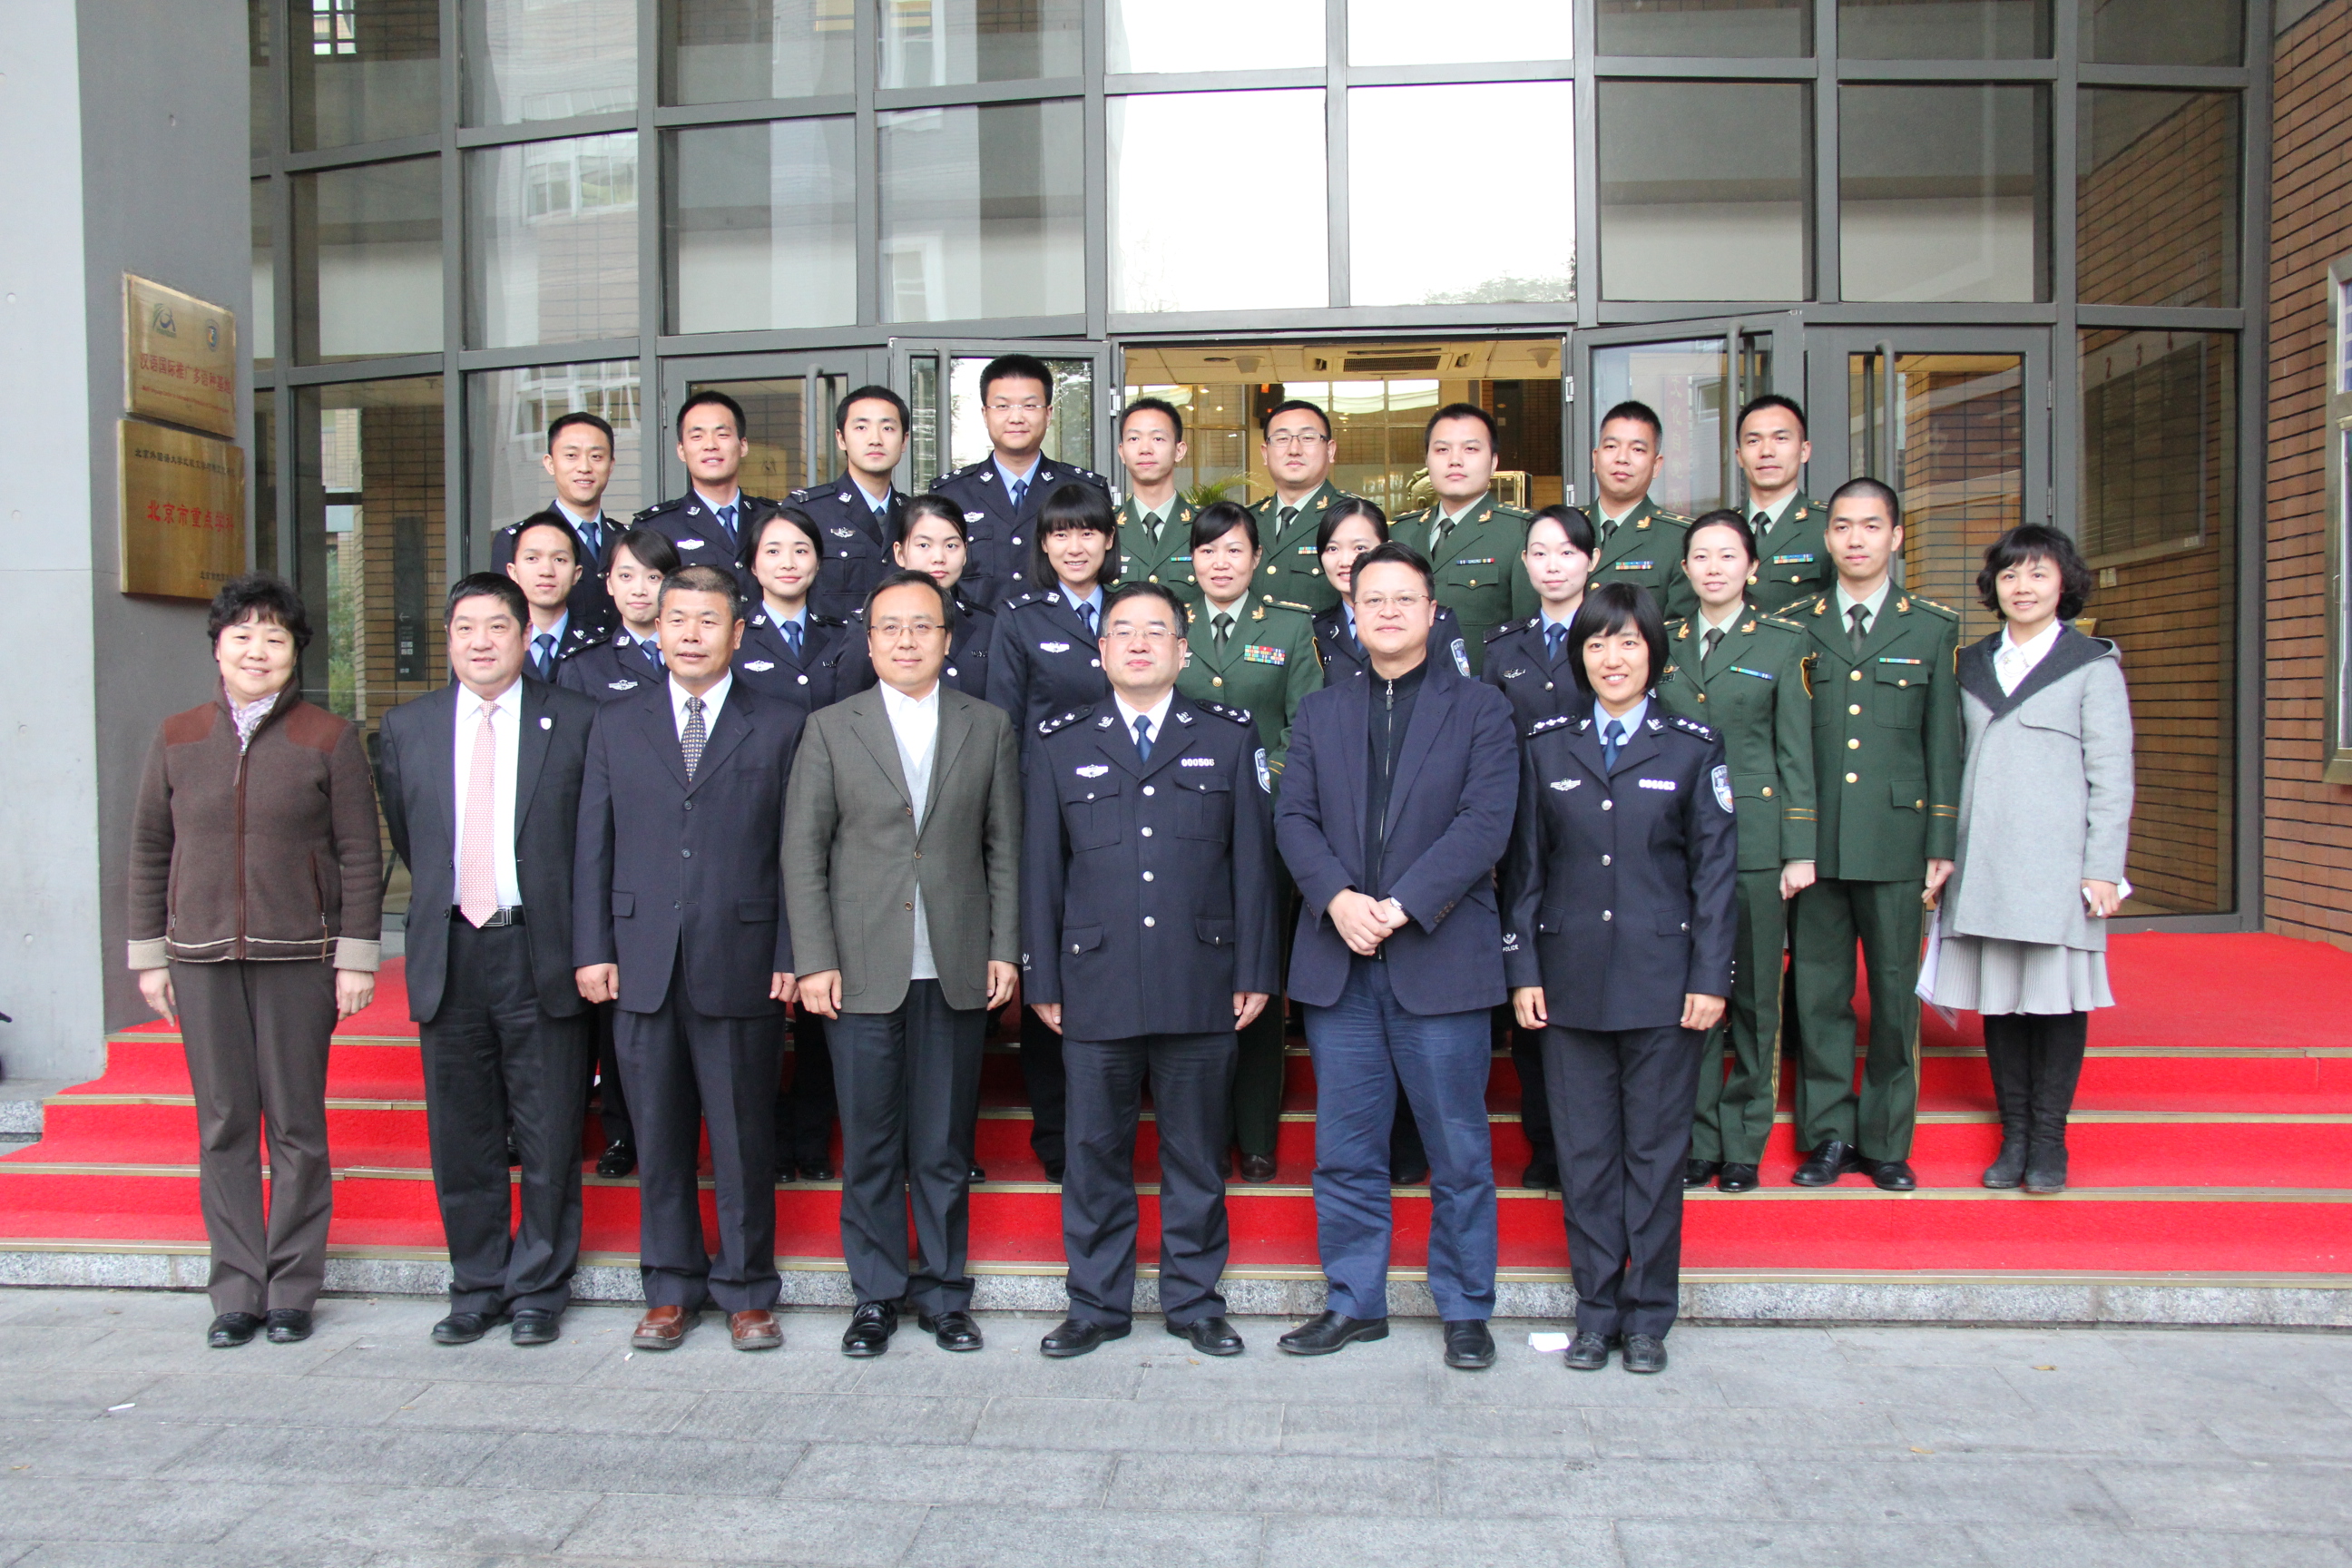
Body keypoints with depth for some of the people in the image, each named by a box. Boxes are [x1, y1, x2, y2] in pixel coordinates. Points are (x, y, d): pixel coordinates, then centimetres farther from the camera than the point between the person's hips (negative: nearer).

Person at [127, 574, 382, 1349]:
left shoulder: (330, 739, 0)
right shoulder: (178, 738, 9)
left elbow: (360, 855, -1)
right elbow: (149, 850, 13)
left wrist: (354, 958, -5)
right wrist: (149, 955, 9)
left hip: (298, 961, -2)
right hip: (202, 961, 3)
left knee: (297, 1125, 3)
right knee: (223, 1126, 6)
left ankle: (292, 1291, 14)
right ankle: (237, 1291, 16)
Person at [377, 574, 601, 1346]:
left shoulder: (574, 720, 0)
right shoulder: (407, 727, 9)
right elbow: (406, 839, 19)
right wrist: (442, 902, 15)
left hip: (540, 953, -3)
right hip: (449, 955, 3)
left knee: (549, 1139, 5)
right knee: (461, 1138, 11)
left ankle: (540, 1289, 19)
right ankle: (477, 1288, 25)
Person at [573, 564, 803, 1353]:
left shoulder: (780, 727, 5)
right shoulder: (617, 725, 13)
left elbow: (795, 851, 2)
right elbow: (594, 846, 10)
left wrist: (790, 955, -4)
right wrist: (593, 948, 2)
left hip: (740, 963, -2)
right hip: (642, 963, 3)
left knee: (744, 1135, 4)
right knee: (658, 1136, 10)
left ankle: (747, 1293, 18)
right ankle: (670, 1290, 23)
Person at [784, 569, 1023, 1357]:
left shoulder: (988, 727, 9)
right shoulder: (832, 728, 6)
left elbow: (1005, 849, 8)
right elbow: (802, 851, 3)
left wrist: (1004, 950, 1)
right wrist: (815, 960, -4)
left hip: (956, 970, 1)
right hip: (861, 971, 0)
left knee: (944, 1148, 7)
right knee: (870, 1147, 6)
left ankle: (942, 1291, 21)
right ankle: (876, 1294, 20)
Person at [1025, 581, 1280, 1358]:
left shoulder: (1229, 736, 8)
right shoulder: (1061, 744, 9)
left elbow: (1253, 859, 5)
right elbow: (1040, 868, 8)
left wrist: (1255, 970, 0)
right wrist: (1041, 980, 4)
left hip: (1201, 985, 0)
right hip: (1096, 984, 1)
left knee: (1196, 1153, 9)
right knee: (1095, 1150, 8)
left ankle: (1194, 1300, 24)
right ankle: (1097, 1303, 23)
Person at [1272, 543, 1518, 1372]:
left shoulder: (1480, 709, 4)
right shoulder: (1319, 713, 15)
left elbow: (1485, 823, -7)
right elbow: (1294, 818, 6)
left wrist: (1402, 907, -16)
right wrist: (1338, 898, -13)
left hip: (1440, 958, -3)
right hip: (1338, 961, 3)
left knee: (1459, 1151, 5)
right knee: (1346, 1151, 9)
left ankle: (1465, 1310, 20)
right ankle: (1355, 1301, 23)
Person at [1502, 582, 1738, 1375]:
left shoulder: (1693, 746, 4)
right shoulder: (1546, 745, 8)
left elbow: (1714, 866, 2)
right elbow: (1525, 864, 7)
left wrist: (1711, 976, -4)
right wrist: (1522, 969, 2)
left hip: (1662, 976, -1)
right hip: (1572, 976, 2)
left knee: (1656, 1149, 6)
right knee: (1584, 1149, 7)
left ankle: (1647, 1316, 19)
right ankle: (1595, 1311, 20)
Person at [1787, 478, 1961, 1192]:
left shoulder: (1932, 630, 8)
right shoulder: (1796, 628, 8)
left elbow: (1943, 743, 6)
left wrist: (1943, 843, 0)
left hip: (1896, 838, 0)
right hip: (1814, 839, 0)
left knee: (1896, 993, 5)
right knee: (1818, 992, 5)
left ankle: (1885, 1140, 17)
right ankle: (1827, 1135, 17)